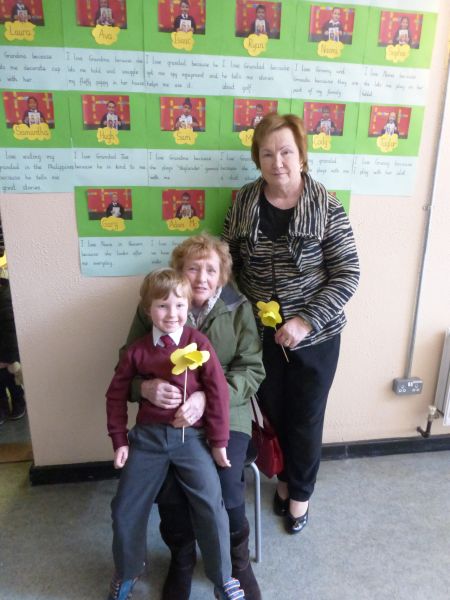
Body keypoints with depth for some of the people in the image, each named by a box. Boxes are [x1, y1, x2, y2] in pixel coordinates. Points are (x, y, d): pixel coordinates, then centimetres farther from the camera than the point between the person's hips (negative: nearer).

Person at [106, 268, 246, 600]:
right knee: (125, 508, 7)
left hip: (191, 435, -2)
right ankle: (127, 572, 38)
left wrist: (219, 440, -5)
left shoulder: (198, 343, -7)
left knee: (212, 504, -11)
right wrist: (119, 440, 7)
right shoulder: (137, 351, 1)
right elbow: (116, 394, 9)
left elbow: (218, 390, -7)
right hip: (148, 435, 3)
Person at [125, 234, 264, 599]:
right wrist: (145, 388, -21)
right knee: (169, 493, -19)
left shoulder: (239, 309, -1)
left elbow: (252, 370, -7)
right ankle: (181, 560, 18)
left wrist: (207, 397, -23)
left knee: (227, 491, -19)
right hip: (166, 418, 1)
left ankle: (238, 560, 19)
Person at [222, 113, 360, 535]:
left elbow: (347, 275, -12)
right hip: (263, 334, 3)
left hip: (315, 336, -2)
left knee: (306, 420, 14)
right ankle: (284, 477, 49)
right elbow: (227, 261, 6)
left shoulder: (326, 208, -13)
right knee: (273, 413, 20)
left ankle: (300, 491, 42)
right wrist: (246, 306, -6)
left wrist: (306, 321, -20)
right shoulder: (243, 203, -3)